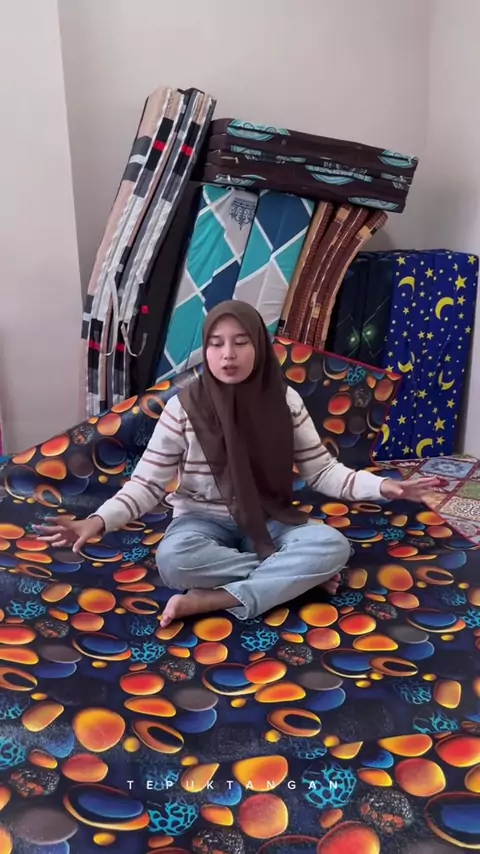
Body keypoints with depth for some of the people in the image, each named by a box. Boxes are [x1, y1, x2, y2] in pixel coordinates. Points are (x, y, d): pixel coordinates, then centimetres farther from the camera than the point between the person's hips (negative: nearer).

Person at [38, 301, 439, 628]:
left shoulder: (285, 401, -6)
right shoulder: (183, 407, -12)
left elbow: (321, 470, -3)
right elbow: (148, 483, -12)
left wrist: (381, 486, -19)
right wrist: (99, 520, -29)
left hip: (268, 521, 2)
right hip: (205, 521, -1)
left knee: (333, 546, -27)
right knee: (174, 559, -37)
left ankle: (212, 600, -27)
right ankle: (296, 574, -19)